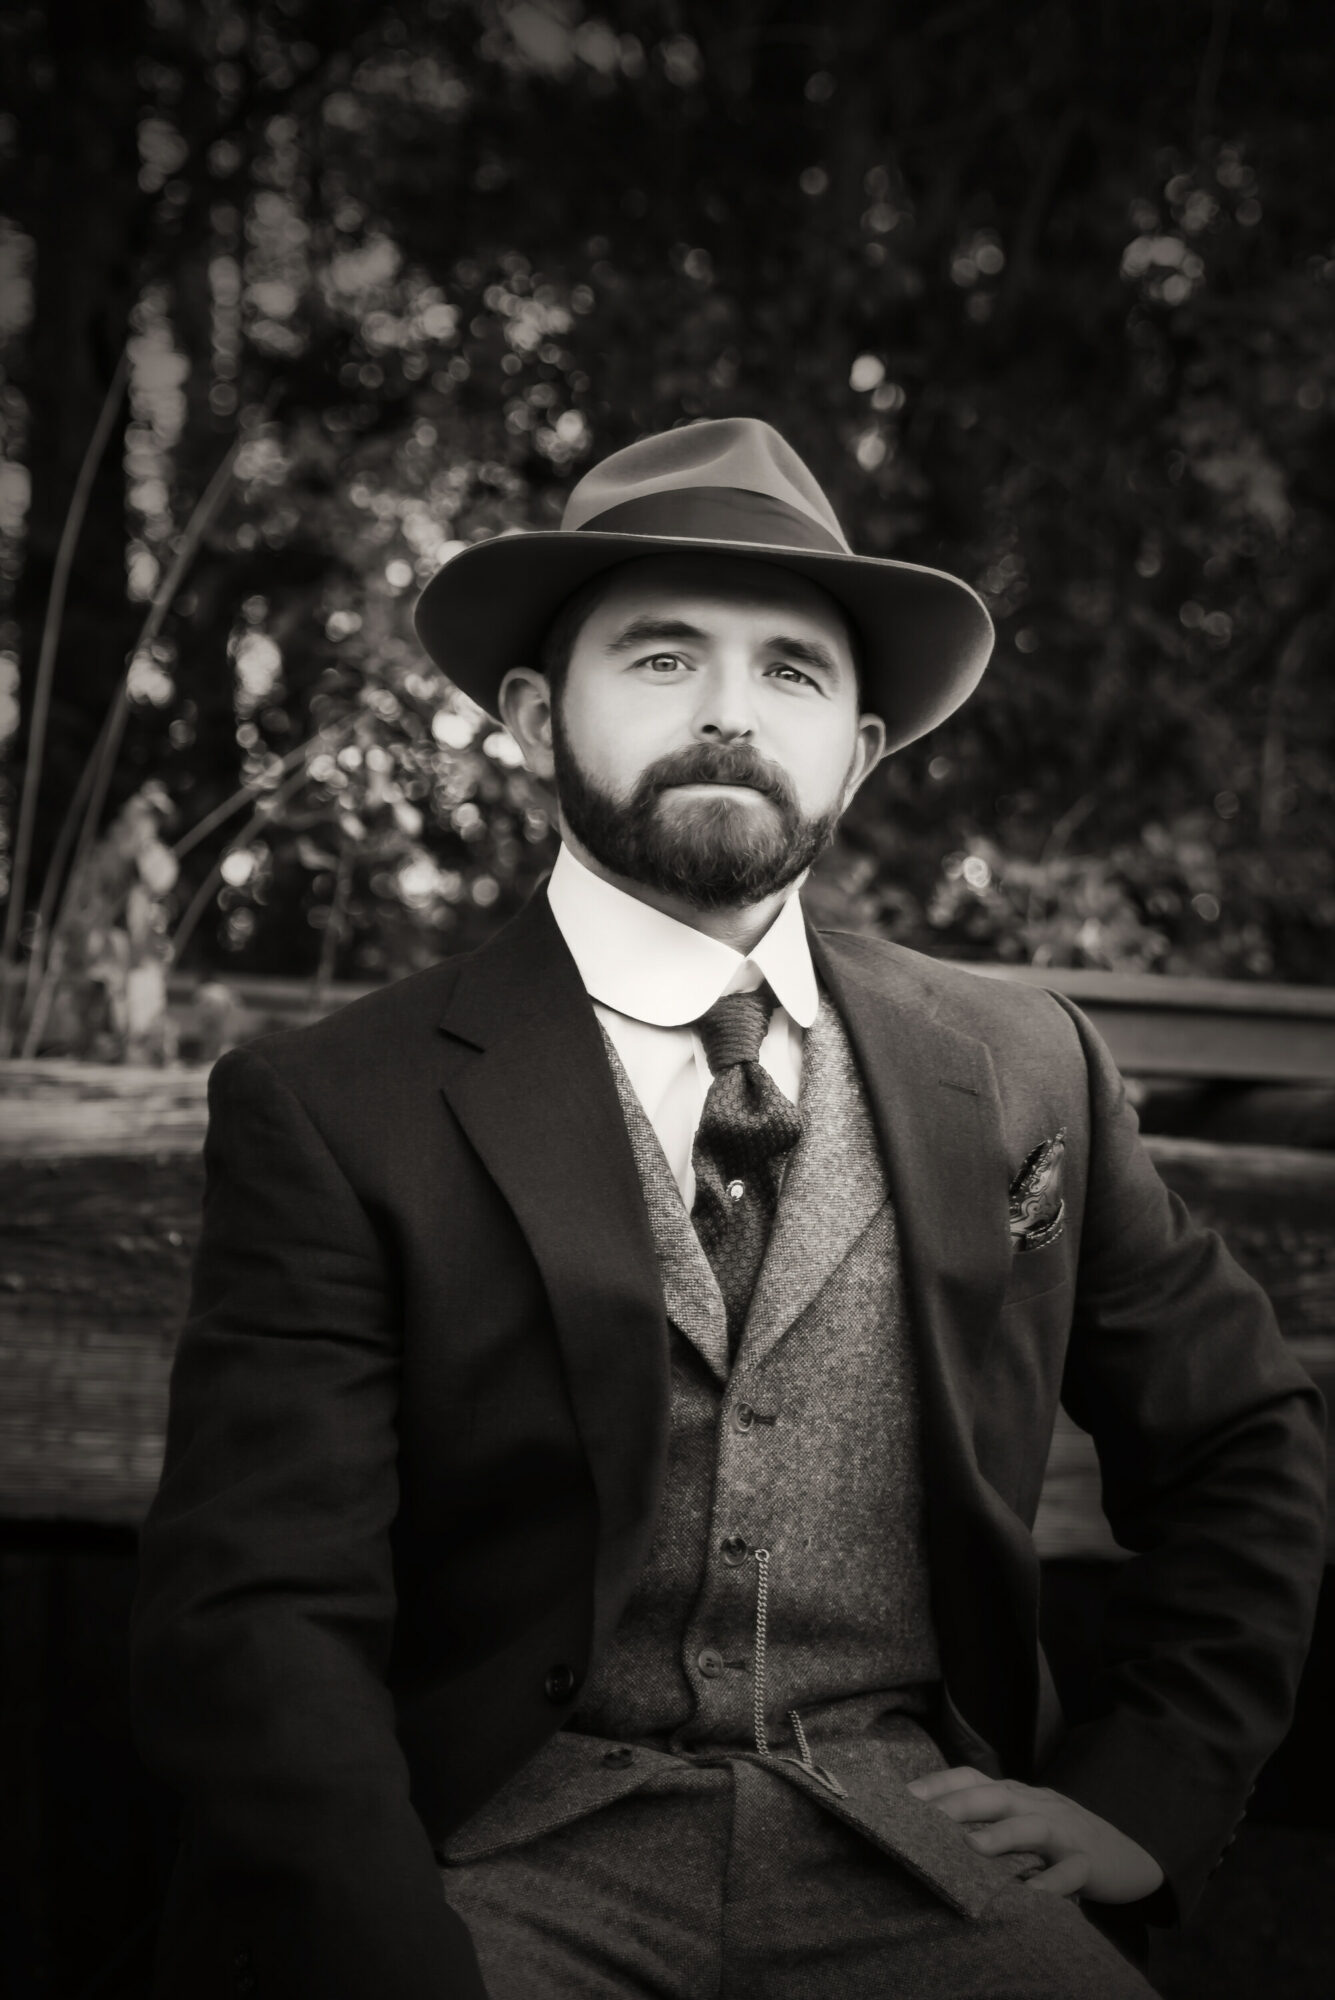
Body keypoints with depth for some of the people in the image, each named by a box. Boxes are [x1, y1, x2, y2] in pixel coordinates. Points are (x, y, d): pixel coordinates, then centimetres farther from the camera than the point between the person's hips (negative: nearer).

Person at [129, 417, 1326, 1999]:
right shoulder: (334, 1111, -3)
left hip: (919, 1867, 2)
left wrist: (1153, 1790, 9)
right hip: (506, 1866, -2)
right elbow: (259, 1625, -10)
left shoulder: (1022, 1076, 8)